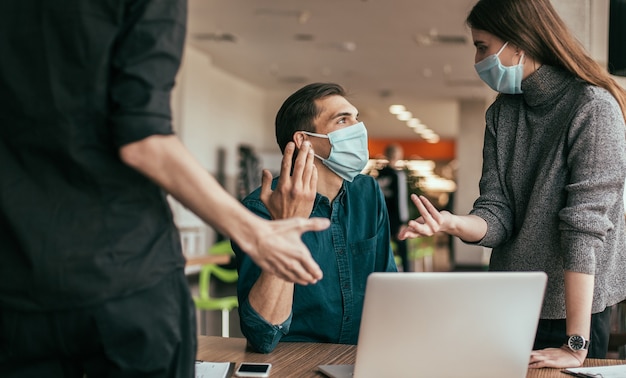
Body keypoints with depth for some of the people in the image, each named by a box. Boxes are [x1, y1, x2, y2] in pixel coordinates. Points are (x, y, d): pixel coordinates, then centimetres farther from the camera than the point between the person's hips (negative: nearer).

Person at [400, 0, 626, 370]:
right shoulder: (501, 113, 6)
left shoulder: (592, 107, -16)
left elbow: (586, 223, -22)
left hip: (575, 307, -6)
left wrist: (576, 345, -26)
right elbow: (497, 216, -1)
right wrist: (453, 223, -24)